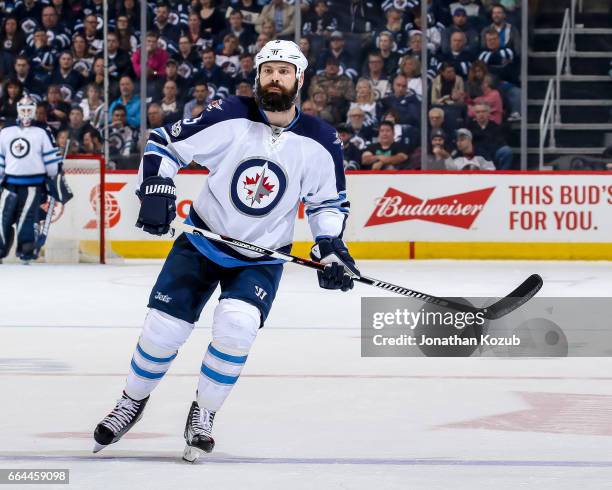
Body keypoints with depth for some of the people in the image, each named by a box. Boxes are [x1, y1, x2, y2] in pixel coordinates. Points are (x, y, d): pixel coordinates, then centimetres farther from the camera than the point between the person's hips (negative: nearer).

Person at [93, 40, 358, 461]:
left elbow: (328, 202, 6)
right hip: (201, 242, 0)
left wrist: (331, 249, -7)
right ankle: (133, 401, 26)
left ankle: (204, 414, -1)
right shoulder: (228, 118, -15)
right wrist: (156, 188, -22)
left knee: (236, 326, -24)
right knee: (163, 328, -3)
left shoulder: (320, 142, -9)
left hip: (262, 258, 0)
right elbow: (165, 143, -7)